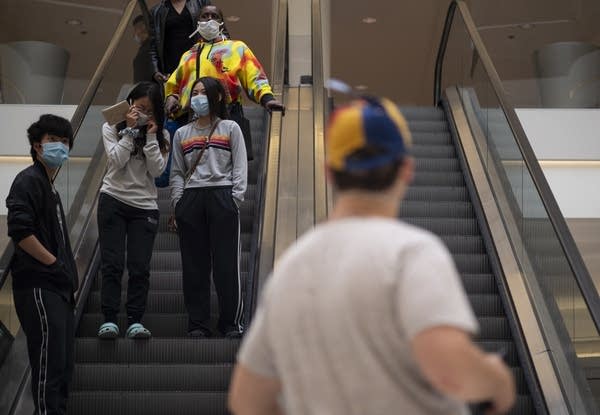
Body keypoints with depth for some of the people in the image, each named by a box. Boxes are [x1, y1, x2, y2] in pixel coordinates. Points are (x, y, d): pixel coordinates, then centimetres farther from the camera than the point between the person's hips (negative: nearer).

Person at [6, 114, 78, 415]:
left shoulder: (49, 186, 21)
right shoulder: (29, 180, -8)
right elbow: (20, 231, -22)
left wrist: (68, 278, 16)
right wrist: (55, 264, -15)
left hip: (57, 288, 10)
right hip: (39, 288, -10)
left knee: (62, 365, 11)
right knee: (49, 363, -11)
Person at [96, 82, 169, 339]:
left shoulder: (161, 136, 9)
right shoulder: (112, 128, 6)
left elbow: (157, 170, -4)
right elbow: (116, 161, -9)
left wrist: (151, 136, -9)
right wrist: (130, 130, -11)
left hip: (144, 206, 1)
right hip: (113, 200, -1)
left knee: (139, 267, -3)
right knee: (112, 264, -4)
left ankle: (135, 322, 1)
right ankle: (109, 320, -2)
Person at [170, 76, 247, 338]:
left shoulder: (230, 129, 10)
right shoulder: (182, 134, 17)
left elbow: (240, 168, 5)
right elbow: (177, 172, 15)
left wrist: (235, 199, -6)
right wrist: (177, 203, 3)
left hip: (221, 196, -3)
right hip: (191, 199, 3)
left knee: (226, 262, -5)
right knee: (194, 263, 1)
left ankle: (231, 322, 3)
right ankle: (198, 323, 7)